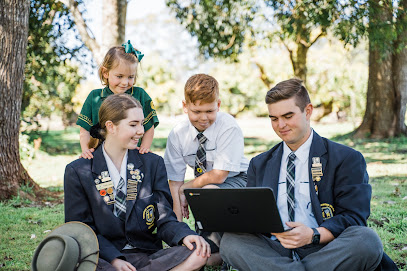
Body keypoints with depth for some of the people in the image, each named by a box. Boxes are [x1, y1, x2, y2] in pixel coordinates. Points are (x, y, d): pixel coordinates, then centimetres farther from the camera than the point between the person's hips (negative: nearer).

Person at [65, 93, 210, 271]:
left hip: (146, 254, 3)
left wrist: (185, 236, -18)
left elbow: (164, 219, 6)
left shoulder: (153, 164, 10)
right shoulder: (77, 172, 2)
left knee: (197, 253, -27)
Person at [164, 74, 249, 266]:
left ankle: (214, 247, -15)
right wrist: (179, 228, -14)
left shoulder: (229, 127, -23)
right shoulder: (178, 135, -11)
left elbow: (218, 176, -26)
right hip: (202, 183, 5)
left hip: (236, 180, -4)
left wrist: (185, 189, -15)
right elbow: (175, 181, -9)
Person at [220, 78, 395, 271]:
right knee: (231, 241, -26)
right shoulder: (259, 165, 20)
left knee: (368, 240, -33)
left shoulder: (347, 159, 6)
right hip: (274, 251, 2)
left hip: (324, 250, -2)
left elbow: (353, 217, -1)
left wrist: (313, 235, -20)